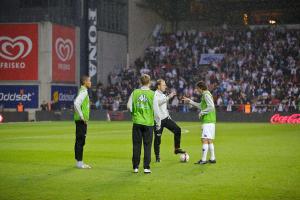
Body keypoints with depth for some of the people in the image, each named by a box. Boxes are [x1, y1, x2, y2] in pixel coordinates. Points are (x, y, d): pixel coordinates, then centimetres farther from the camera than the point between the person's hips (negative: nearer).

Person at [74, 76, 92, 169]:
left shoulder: (83, 91, 17)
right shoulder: (83, 92, -13)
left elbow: (76, 103, 25)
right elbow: (76, 103, -26)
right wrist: (82, 117, -21)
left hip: (82, 120, 10)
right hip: (81, 120, -10)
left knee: (80, 141, 12)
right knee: (80, 141, -7)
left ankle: (79, 162, 17)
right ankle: (79, 162, -5)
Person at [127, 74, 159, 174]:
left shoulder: (135, 92, -1)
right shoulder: (152, 94, -7)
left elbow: (129, 106, 0)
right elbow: (155, 109, -7)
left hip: (137, 122, 2)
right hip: (148, 122, -2)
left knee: (136, 145, 8)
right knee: (147, 145, 5)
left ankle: (135, 167, 10)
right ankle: (146, 167, 3)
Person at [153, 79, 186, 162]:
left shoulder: (163, 95, 17)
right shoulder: (155, 95, -11)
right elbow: (158, 102, -31)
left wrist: (168, 115, 22)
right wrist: (168, 97, -37)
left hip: (165, 118, 8)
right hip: (158, 120, -7)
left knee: (177, 129, -5)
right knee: (157, 138, -2)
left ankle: (177, 149, 4)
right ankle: (157, 156, 9)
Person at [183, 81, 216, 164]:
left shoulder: (206, 94, -11)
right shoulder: (206, 94, 19)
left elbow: (211, 106, -22)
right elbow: (201, 106, 32)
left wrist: (202, 113, -13)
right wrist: (190, 101, 33)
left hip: (208, 121, -10)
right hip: (211, 121, 10)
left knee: (205, 140, -10)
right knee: (209, 141, 12)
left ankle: (203, 160, -12)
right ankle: (212, 158, 13)